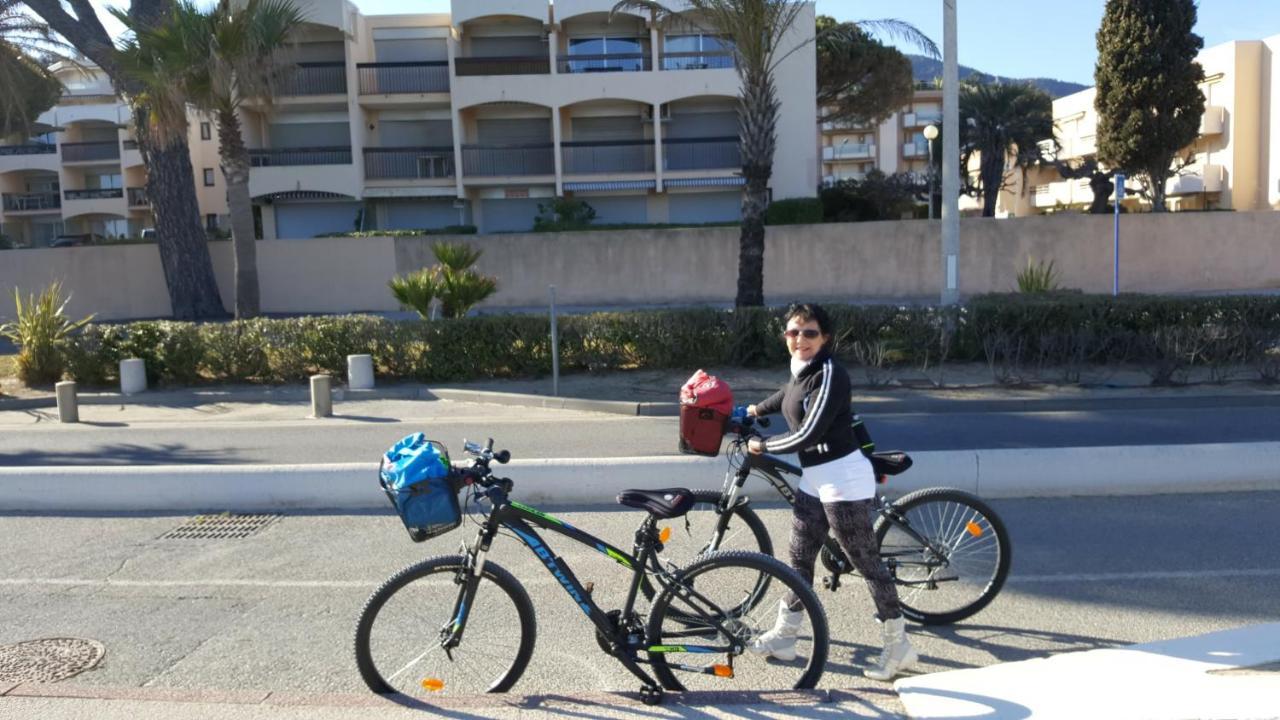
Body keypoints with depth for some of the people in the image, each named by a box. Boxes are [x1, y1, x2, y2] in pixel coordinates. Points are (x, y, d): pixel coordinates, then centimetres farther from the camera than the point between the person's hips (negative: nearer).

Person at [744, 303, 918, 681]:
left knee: (868, 563, 0)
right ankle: (783, 635, 28)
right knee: (799, 558, 15)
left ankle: (899, 646, 14)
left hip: (843, 480, -9)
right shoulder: (800, 371, 8)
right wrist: (758, 409, 47)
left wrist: (761, 445, -11)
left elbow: (807, 435, -24)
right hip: (814, 480, 9)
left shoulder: (829, 374, -19)